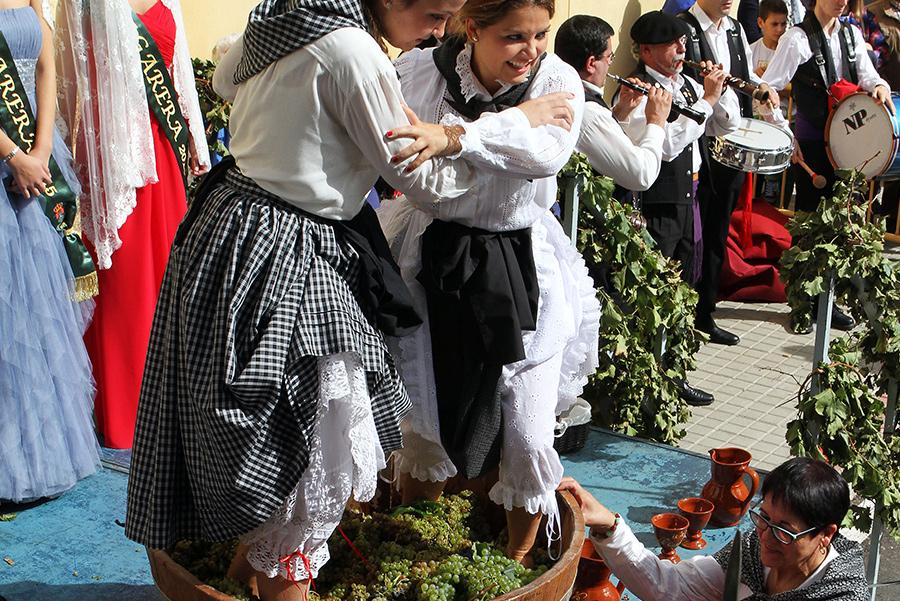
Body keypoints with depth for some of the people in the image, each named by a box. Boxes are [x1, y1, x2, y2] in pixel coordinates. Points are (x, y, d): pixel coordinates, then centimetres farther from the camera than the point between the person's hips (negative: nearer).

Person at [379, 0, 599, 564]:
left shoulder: (558, 80, -10)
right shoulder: (419, 71, -8)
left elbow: (548, 153, -30)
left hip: (522, 268, 0)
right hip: (432, 260, 1)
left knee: (528, 437, -1)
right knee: (422, 417, 12)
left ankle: (517, 563, 29)